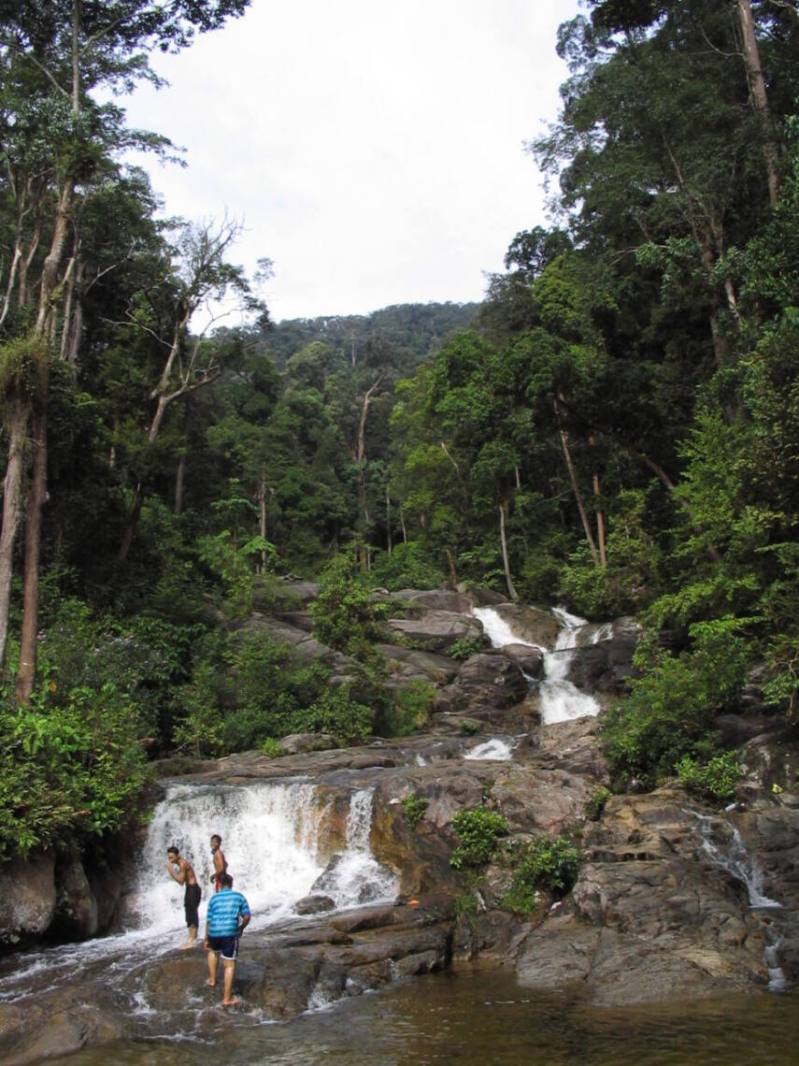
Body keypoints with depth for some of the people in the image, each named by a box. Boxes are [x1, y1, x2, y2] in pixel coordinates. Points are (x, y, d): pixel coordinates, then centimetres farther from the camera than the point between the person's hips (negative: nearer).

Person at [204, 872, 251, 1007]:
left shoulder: (214, 898, 10)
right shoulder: (239, 896, 8)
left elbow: (209, 920, 10)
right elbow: (247, 916, 4)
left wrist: (206, 939, 18)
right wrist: (241, 928, 22)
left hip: (214, 933, 2)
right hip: (230, 933, -2)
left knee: (212, 950, 35)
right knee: (230, 965, 4)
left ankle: (212, 979, 38)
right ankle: (227, 999, 4)